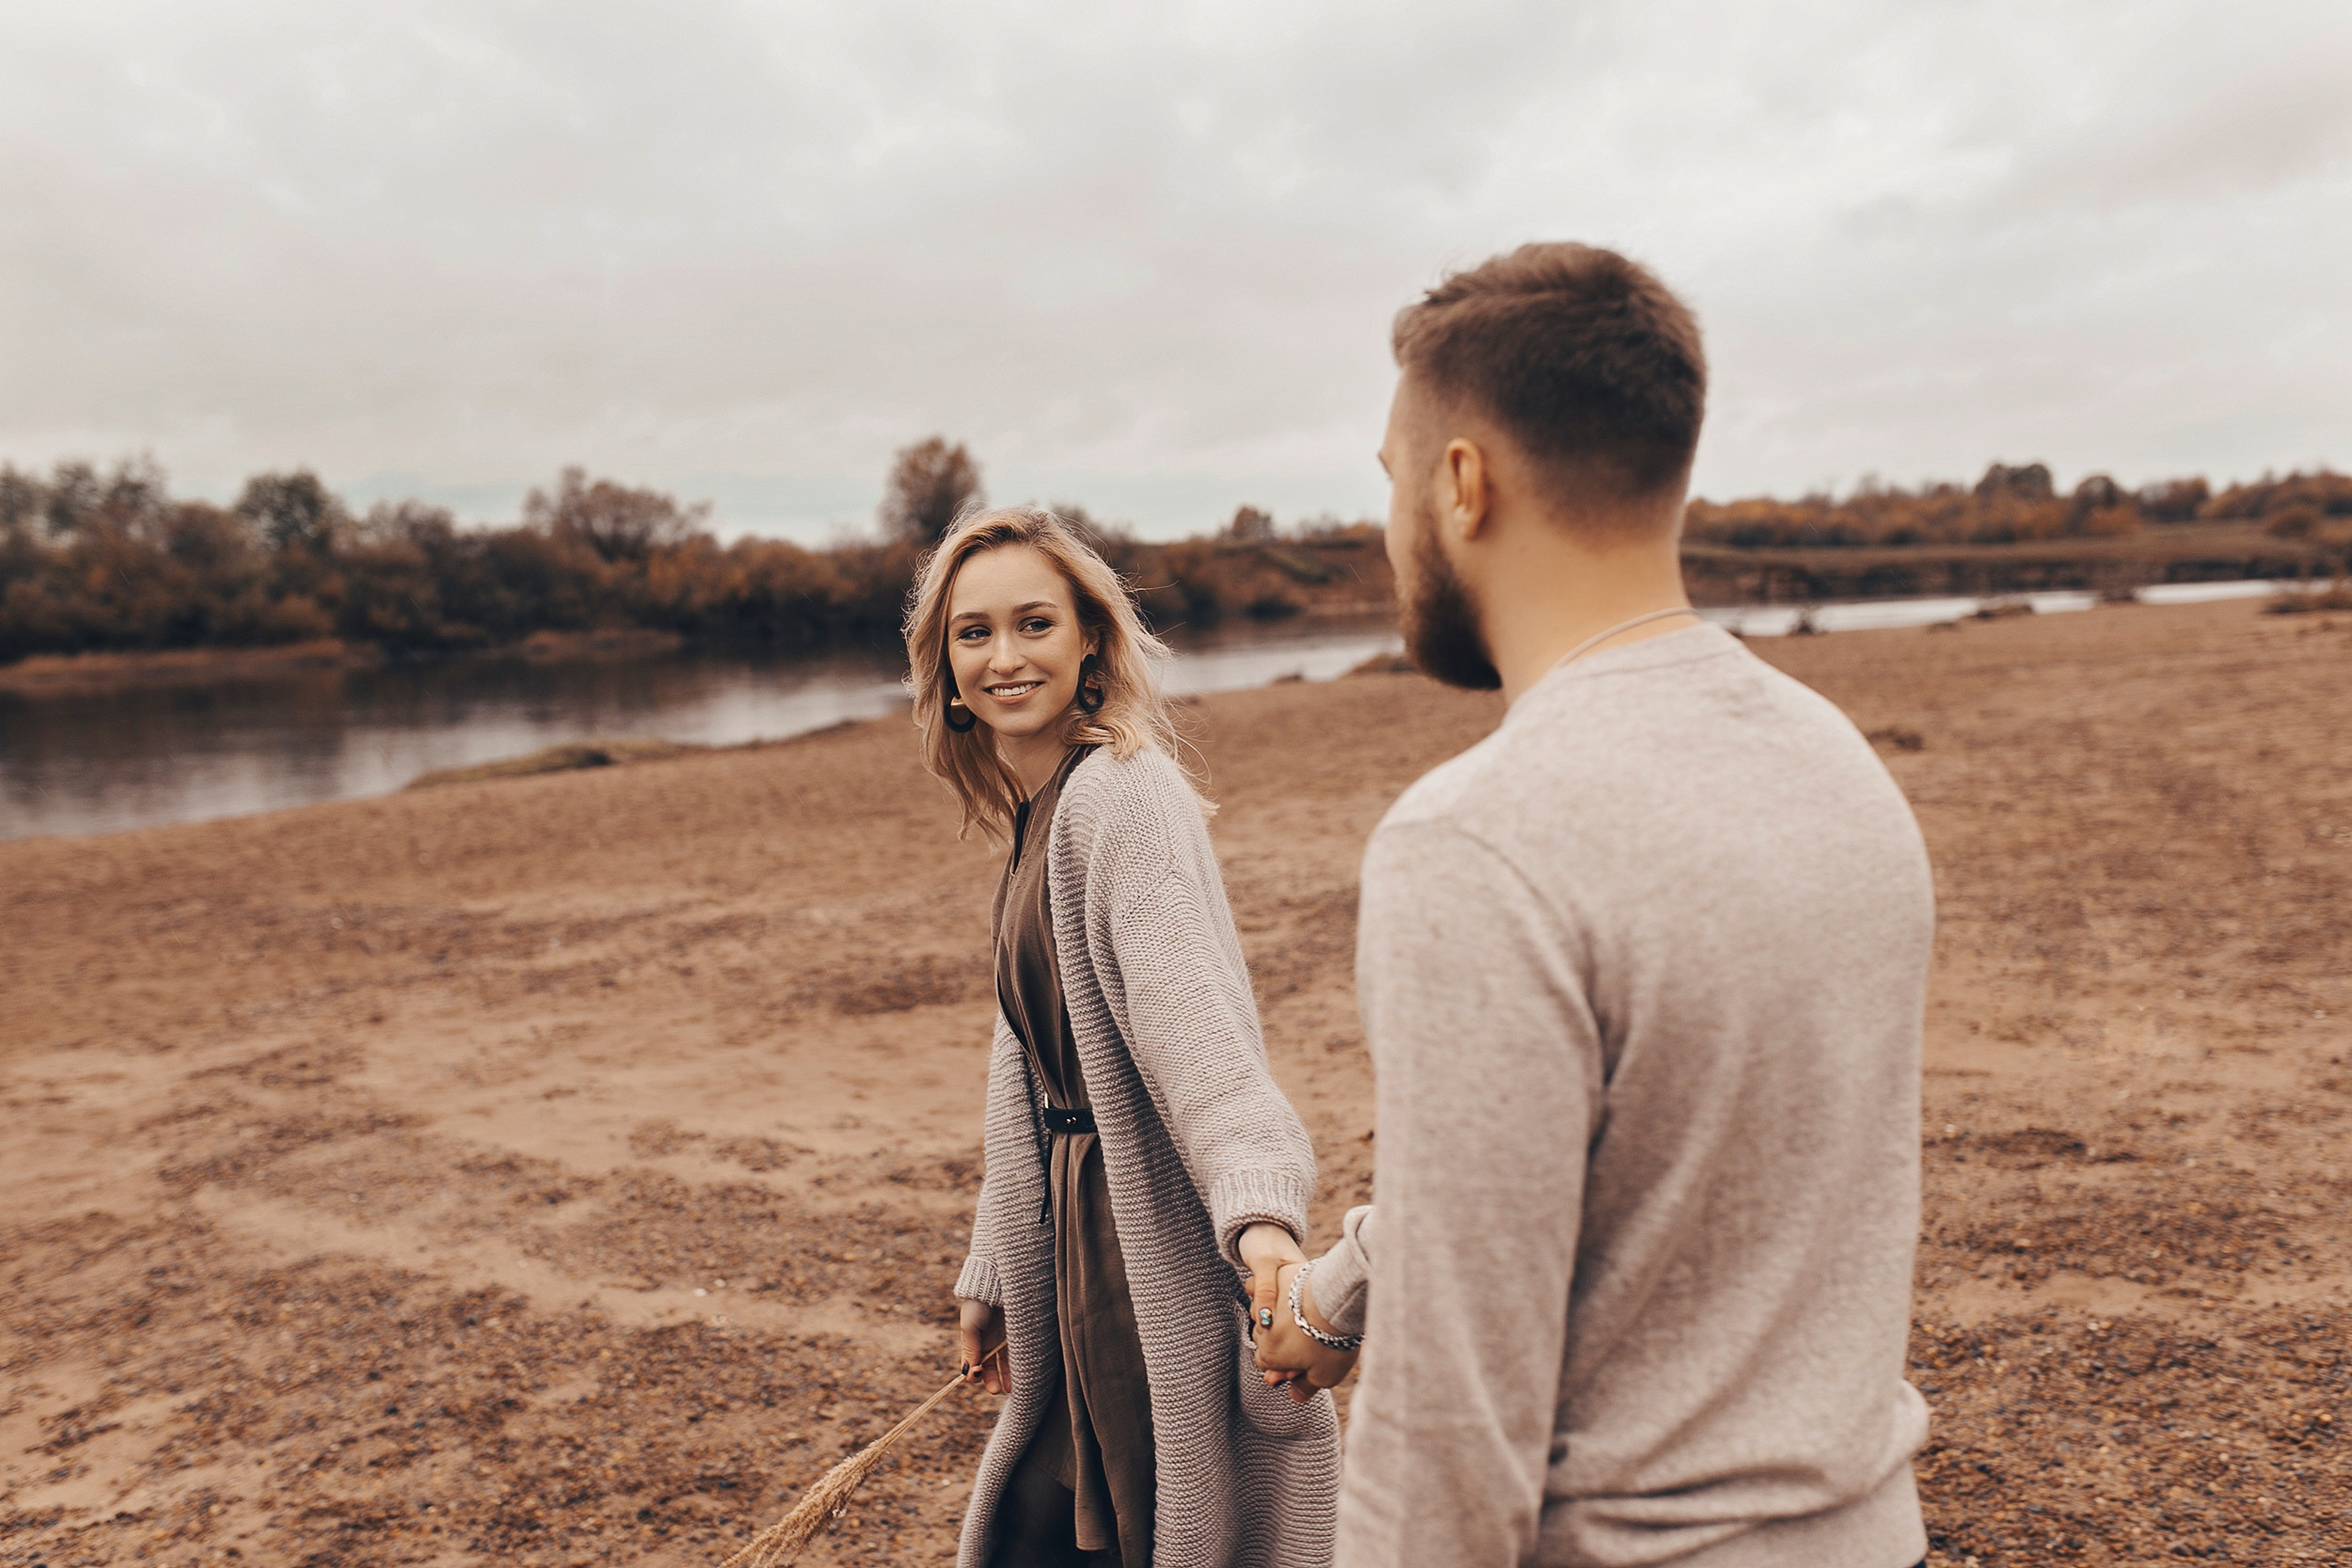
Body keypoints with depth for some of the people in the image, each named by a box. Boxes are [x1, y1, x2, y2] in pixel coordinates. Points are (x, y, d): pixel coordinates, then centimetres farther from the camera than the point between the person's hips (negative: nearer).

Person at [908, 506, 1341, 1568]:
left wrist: (1258, 1212, -44)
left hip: (1163, 1259, -9)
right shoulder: (1033, 814, 12)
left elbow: (1193, 1022, -29)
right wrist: (994, 1274, 20)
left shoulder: (1121, 792, -16)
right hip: (1084, 1243, 9)